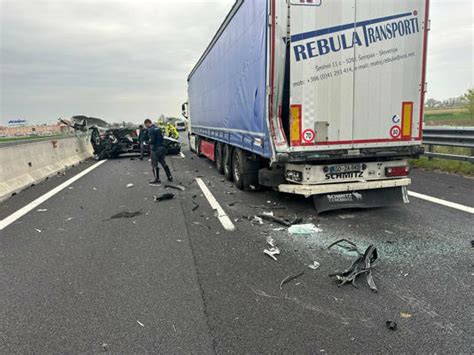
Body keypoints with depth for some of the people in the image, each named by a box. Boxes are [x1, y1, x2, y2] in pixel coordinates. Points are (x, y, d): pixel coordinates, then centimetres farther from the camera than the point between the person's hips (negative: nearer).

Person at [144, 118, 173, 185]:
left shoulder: (150, 130, -15)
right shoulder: (157, 128, 10)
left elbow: (151, 140, -21)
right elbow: (162, 138, 13)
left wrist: (148, 142, -2)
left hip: (155, 149, -8)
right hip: (161, 147, 8)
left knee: (154, 164, 1)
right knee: (163, 162, 17)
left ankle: (157, 180, 2)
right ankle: (169, 177, 20)